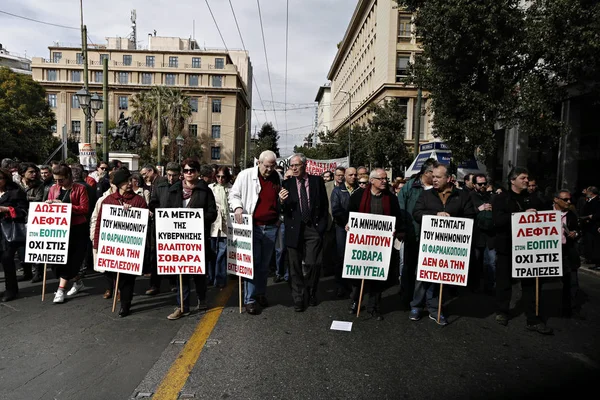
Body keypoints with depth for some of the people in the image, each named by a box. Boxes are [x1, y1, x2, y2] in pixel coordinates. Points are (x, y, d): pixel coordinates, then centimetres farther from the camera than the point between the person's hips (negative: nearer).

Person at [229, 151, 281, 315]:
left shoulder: (277, 178, 8)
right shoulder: (246, 175, -4)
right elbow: (234, 194, 1)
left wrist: (279, 218, 14)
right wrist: (237, 207, -18)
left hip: (271, 227, 4)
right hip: (252, 226, -4)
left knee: (265, 263, 14)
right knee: (252, 262, -3)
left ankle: (261, 293, 30)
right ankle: (249, 300, 6)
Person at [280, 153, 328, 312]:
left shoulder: (317, 181, 4)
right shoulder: (287, 183, 3)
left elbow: (324, 205, 8)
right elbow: (283, 210, 1)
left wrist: (322, 226, 2)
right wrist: (282, 201, -20)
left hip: (313, 229, -1)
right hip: (294, 229, 1)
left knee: (312, 264, -3)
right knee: (295, 266, 6)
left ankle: (311, 293, 22)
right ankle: (298, 298, 19)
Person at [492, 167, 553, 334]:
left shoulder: (533, 199, 12)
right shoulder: (501, 199, -3)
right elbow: (498, 220, -17)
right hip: (507, 246, -3)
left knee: (531, 282, 3)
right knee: (504, 281, 9)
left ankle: (534, 320, 10)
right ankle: (502, 312, 25)